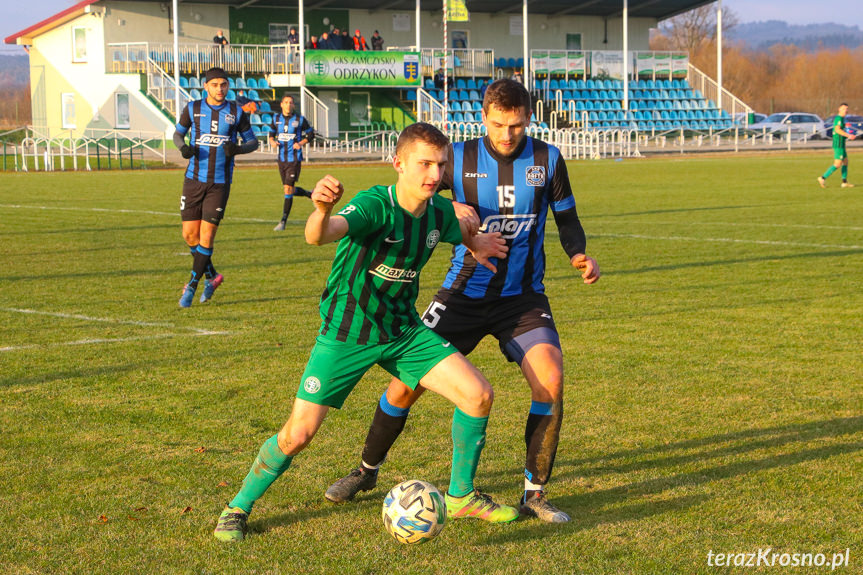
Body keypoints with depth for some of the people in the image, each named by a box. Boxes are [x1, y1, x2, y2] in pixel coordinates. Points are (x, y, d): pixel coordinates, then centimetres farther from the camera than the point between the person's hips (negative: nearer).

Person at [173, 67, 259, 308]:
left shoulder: (236, 112, 1)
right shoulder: (193, 108, 3)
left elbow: (253, 142, 8)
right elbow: (178, 133, 16)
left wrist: (237, 149, -14)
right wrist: (183, 147, -7)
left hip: (220, 182, -2)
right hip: (194, 179, 2)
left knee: (207, 235, -6)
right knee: (190, 234, -1)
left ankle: (191, 287, 4)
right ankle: (211, 276, 22)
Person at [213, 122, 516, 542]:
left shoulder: (440, 212, -5)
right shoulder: (376, 205, -25)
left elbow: (459, 228, 25)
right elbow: (319, 236, -47)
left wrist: (474, 240, 5)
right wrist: (322, 210, -68)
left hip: (403, 331, 5)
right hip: (346, 334, -5)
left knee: (478, 394, -7)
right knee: (298, 433, -8)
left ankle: (461, 496, 13)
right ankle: (238, 508, 15)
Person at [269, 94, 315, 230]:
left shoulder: (300, 119, -4)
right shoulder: (276, 118, 6)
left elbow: (310, 134, 6)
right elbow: (271, 133, 19)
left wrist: (301, 143, -11)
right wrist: (272, 141, -3)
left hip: (294, 159, -5)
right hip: (282, 159, 5)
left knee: (288, 189, -12)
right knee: (289, 189, 10)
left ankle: (283, 222, -7)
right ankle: (310, 194, 40)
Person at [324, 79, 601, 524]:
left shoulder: (547, 160, -2)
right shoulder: (460, 158, -6)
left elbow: (566, 219, 9)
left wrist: (578, 254, -12)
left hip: (523, 295, 0)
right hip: (464, 291, 0)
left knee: (550, 380, -21)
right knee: (407, 382, -3)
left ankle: (535, 493, -6)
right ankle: (367, 470, 22)